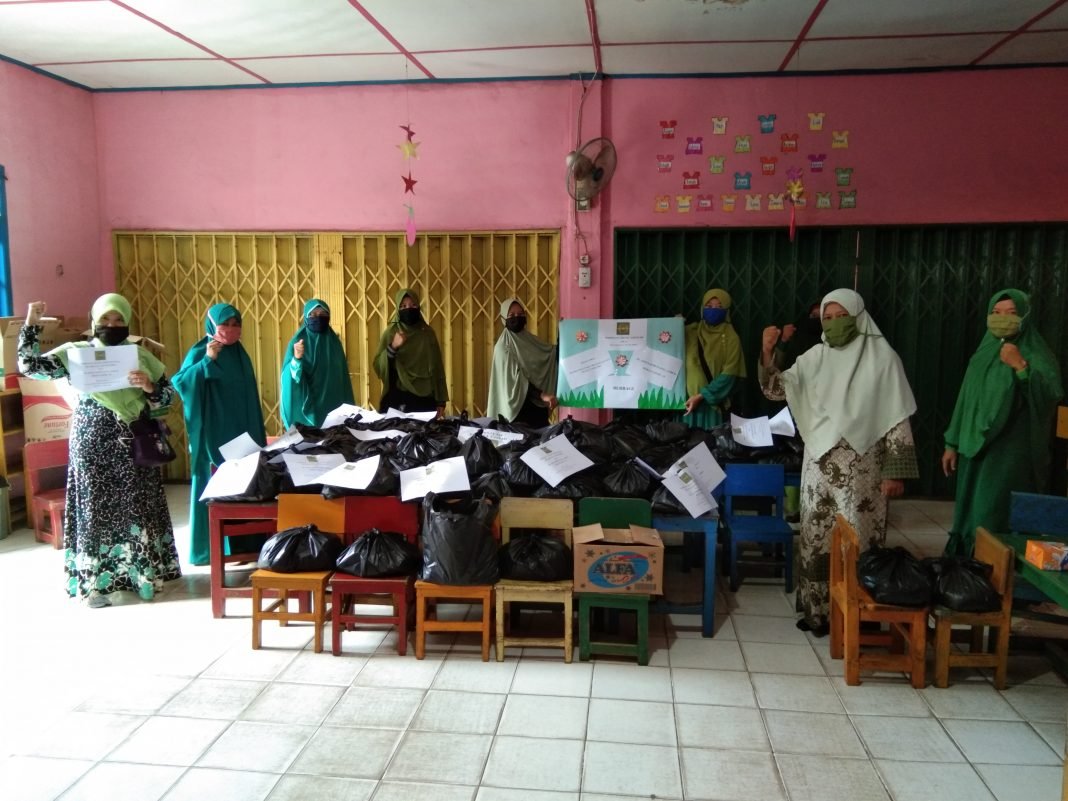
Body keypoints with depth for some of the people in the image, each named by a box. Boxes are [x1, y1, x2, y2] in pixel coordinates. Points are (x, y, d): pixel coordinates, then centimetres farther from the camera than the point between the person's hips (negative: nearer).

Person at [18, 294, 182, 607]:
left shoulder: (140, 355, 6)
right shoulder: (75, 352, 3)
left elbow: (168, 394, 5)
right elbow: (28, 366, -4)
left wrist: (148, 386, -15)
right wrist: (31, 324, -9)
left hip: (131, 443, 2)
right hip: (92, 442, -1)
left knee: (136, 505, 5)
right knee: (96, 506, 2)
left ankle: (143, 573, 16)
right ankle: (96, 581, 9)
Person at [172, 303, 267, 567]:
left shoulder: (240, 353, 12)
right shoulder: (200, 352, -7)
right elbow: (179, 383, -21)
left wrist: (257, 434, 16)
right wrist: (208, 361, -28)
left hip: (241, 433, 6)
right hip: (213, 434, -6)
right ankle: (211, 548, 6)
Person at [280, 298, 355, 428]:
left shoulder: (334, 341, 6)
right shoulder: (298, 342, -4)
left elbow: (342, 376, 8)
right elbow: (289, 376, -13)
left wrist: (348, 409, 6)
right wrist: (297, 358, -32)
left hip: (332, 403, 3)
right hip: (306, 405, -3)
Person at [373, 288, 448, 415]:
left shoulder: (427, 332, 4)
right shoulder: (391, 332, -1)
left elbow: (437, 367, 6)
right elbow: (378, 366, -4)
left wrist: (441, 400, 4)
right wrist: (392, 348, -20)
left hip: (425, 398, 1)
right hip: (397, 397, -1)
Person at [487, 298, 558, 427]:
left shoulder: (529, 339, 9)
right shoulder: (504, 345, -11)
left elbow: (555, 353, 16)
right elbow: (516, 377, -19)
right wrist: (541, 394, -28)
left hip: (537, 403, 6)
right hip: (518, 405, -6)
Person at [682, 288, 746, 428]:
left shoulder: (730, 337, -1)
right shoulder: (690, 331, 7)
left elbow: (728, 375, -7)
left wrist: (701, 396, -15)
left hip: (712, 402, -2)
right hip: (686, 398, 2)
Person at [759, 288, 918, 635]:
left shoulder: (882, 356, -5)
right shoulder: (815, 357, 6)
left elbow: (898, 419, -6)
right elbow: (776, 389, 1)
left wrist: (895, 472, -10)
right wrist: (767, 353, -16)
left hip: (861, 466, -4)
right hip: (820, 462, 4)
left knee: (857, 539, 1)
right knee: (817, 537, 9)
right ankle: (817, 608, 21)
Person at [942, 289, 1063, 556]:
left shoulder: (1036, 355, -5)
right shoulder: (984, 354, 12)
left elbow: (1051, 396, -20)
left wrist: (1021, 367, -28)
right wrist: (953, 443, 13)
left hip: (1012, 452, -6)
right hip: (976, 449, 6)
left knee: (996, 518, -9)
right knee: (970, 513, 11)